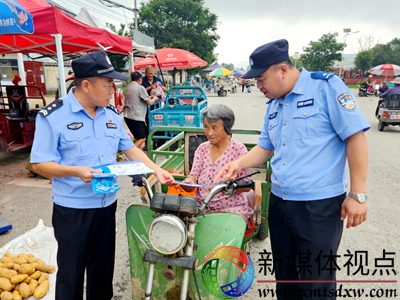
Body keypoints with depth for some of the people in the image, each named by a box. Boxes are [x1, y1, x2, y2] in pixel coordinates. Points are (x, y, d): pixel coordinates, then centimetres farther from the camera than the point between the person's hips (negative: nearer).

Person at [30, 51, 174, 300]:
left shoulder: (112, 115, 3)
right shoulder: (52, 116, -14)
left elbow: (130, 149, 10)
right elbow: (39, 163, -13)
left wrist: (156, 170, -1)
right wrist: (76, 171, -29)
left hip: (107, 204, 5)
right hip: (73, 209, -5)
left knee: (103, 266, 21)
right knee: (71, 271, 12)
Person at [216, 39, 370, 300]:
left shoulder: (326, 87, -9)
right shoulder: (274, 105, 12)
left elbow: (355, 136, -13)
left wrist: (357, 194, -16)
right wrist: (239, 164, -1)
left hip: (319, 204, -7)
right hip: (279, 202, 7)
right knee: (285, 274, 20)